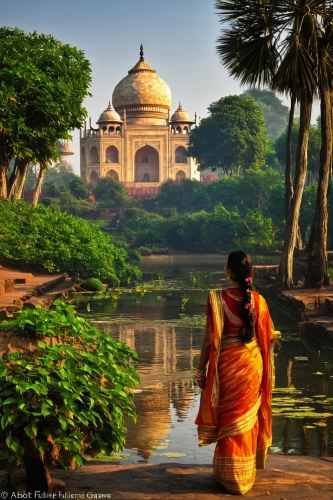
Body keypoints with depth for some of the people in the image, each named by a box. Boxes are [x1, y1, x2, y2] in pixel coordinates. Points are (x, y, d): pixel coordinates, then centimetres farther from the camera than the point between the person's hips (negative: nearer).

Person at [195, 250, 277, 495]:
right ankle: (246, 474, 25)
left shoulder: (217, 298, -13)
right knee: (247, 417, 15)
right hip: (252, 363, 3)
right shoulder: (258, 300, -4)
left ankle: (230, 476, 16)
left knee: (228, 419, 9)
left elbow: (211, 338, -12)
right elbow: (268, 337, 3)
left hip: (227, 364, -3)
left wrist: (201, 369, -2)